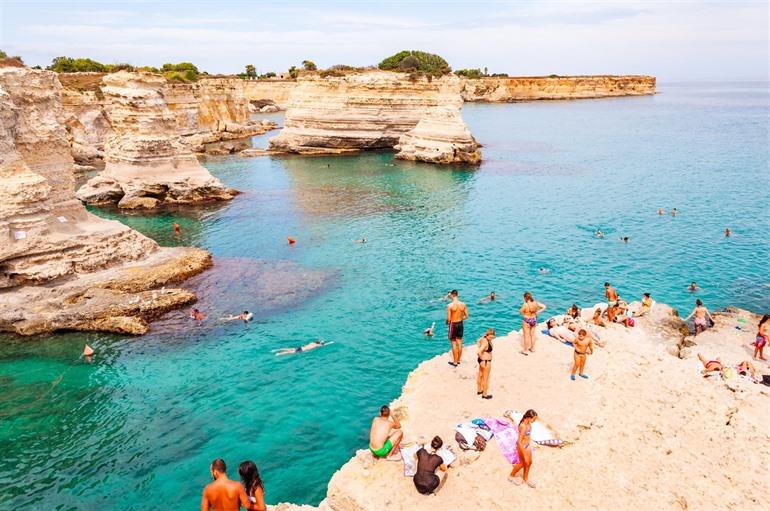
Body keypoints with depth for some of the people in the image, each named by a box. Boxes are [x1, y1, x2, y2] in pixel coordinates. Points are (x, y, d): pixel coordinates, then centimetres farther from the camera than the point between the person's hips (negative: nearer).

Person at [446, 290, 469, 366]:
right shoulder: (463, 304, -4)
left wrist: (447, 322, 4)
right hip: (460, 324, 5)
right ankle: (458, 360, 26)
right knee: (459, 343, 15)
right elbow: (466, 316, 2)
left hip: (453, 324, -5)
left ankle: (455, 362, 12)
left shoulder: (450, 305, -18)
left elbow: (448, 318, -17)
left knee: (454, 344, 5)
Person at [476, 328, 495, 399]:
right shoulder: (486, 343, -30)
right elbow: (478, 352, -38)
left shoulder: (484, 337, -3)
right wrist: (482, 357, -19)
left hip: (482, 360, 10)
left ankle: (479, 390, 43)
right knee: (485, 378, 6)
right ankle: (485, 395, 20)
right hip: (485, 362, -10)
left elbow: (478, 342, 20)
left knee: (480, 375, 25)